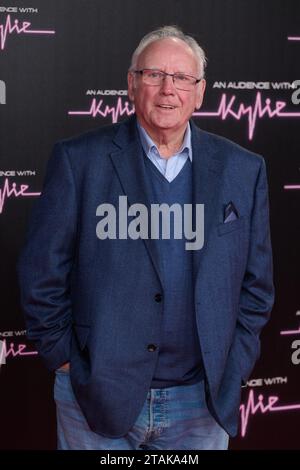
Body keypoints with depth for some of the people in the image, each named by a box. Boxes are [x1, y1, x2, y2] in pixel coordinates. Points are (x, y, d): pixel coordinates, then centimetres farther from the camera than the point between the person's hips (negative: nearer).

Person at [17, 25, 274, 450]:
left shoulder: (243, 171, 4)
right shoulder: (79, 160, -4)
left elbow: (256, 284, 9)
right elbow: (41, 272, -2)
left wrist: (232, 371, 4)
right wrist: (63, 358, -3)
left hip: (202, 402, 2)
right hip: (97, 399, -2)